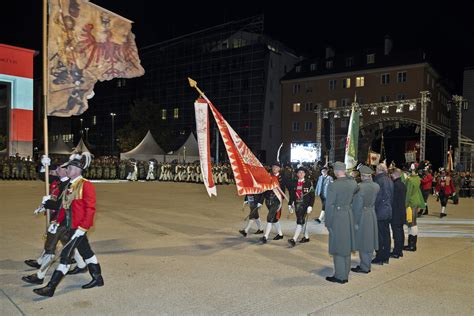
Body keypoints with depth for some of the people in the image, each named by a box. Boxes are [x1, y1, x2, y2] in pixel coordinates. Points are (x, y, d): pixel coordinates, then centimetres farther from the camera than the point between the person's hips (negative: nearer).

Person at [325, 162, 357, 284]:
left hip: (337, 217, -6)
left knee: (338, 247, 5)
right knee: (346, 246, 15)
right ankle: (345, 275, 27)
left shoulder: (333, 185, -17)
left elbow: (329, 205, -14)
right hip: (349, 216, 6)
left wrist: (328, 222, -5)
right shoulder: (353, 183, -1)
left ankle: (340, 276, 12)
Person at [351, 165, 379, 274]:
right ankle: (366, 264, 27)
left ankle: (364, 267, 12)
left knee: (363, 241, 3)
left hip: (362, 216, -7)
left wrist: (355, 222, -12)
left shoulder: (360, 187, -19)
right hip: (372, 215, 7)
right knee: (369, 241, 15)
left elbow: (357, 206, -18)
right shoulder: (376, 186, -1)